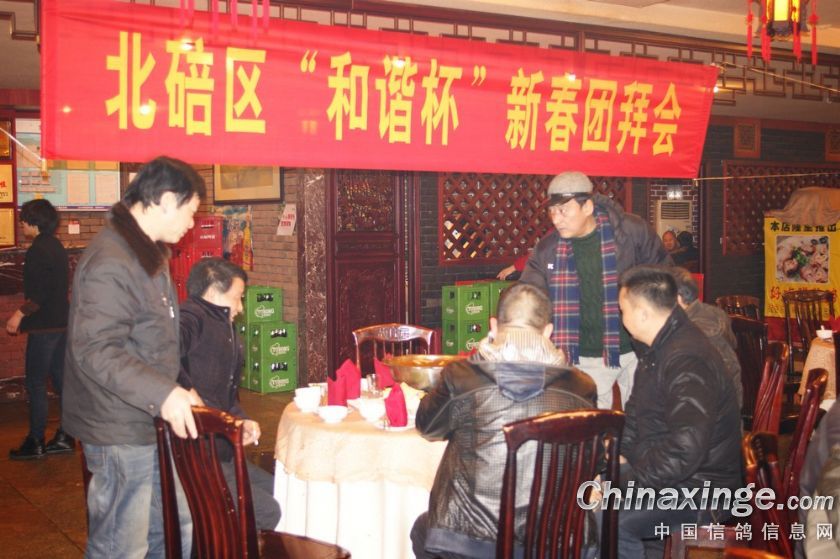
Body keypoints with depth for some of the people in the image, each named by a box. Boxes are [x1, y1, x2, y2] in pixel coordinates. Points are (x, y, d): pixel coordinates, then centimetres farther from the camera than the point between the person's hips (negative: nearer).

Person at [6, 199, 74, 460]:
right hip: (61, 321, 9)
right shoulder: (55, 246, 12)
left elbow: (40, 293, -23)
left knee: (35, 384, -1)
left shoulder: (39, 250, -17)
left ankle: (35, 442, 5)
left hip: (44, 325, -9)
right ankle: (65, 437, 18)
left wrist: (20, 313, -17)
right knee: (60, 379, 13)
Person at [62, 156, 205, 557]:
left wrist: (173, 392, 21)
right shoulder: (111, 262, -21)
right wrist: (162, 394, -34)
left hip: (150, 424, 10)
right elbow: (94, 351, -28)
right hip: (120, 434, -10)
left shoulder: (146, 253, 14)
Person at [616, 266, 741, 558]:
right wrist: (617, 453, 7)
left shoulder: (688, 361, -24)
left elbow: (685, 452, -31)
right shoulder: (656, 349, 10)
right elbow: (636, 412, 23)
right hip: (662, 472, 10)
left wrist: (624, 481, -23)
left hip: (699, 489, -10)